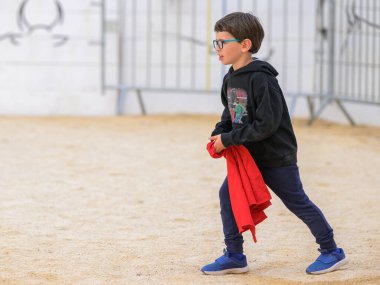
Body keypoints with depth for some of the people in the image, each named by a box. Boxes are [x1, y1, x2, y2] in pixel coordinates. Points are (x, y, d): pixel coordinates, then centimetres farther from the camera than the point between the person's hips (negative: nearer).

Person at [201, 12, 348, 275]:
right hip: (247, 155, 8)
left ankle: (332, 252, 17)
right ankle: (234, 256, 7)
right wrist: (218, 135, -3)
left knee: (298, 202, 2)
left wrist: (228, 140, -24)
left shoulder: (262, 80, -24)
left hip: (276, 156, -8)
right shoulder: (230, 79, 4)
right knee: (227, 194, -2)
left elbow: (266, 125, -27)